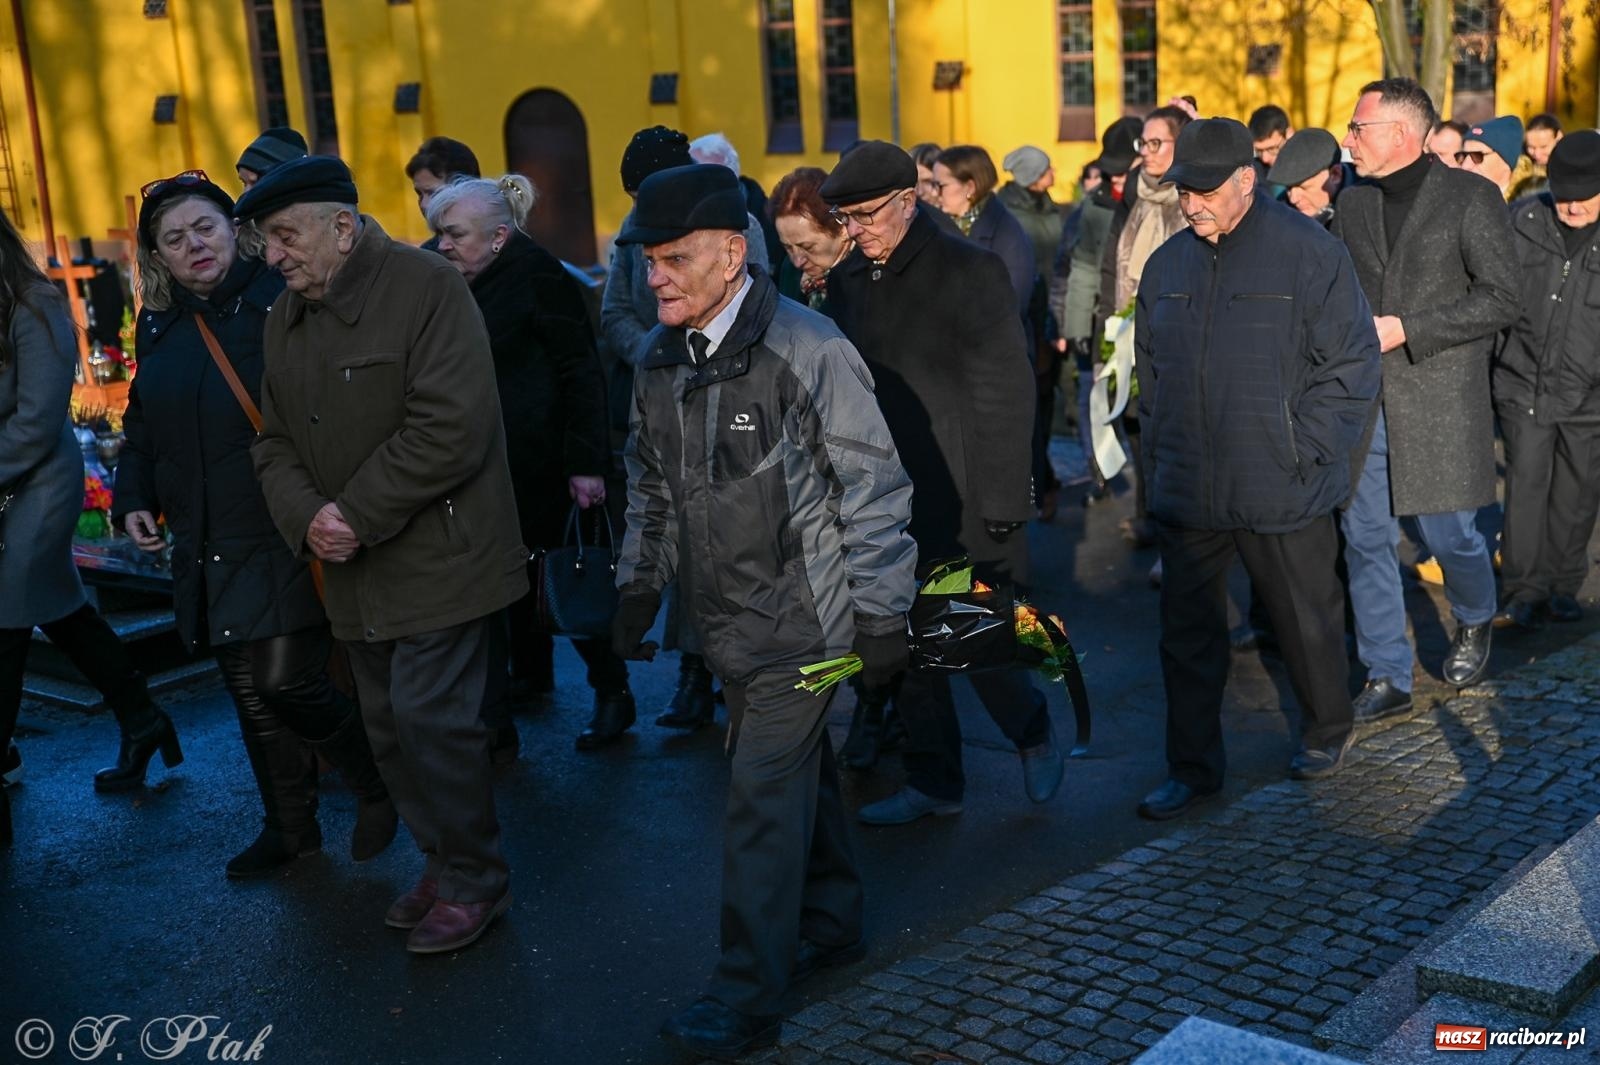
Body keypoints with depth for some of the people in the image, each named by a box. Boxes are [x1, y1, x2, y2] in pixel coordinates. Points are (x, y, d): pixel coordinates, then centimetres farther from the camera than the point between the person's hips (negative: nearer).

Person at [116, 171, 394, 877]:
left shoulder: (282, 299, -9)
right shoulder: (160, 326, 13)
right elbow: (142, 427, 23)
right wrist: (134, 500, 9)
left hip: (286, 537, -7)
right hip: (209, 549, 7)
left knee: (285, 681, -11)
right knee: (248, 690, 12)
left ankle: (378, 783, 15)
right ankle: (290, 827, 28)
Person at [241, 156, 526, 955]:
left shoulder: (427, 288, -14)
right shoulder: (285, 318, 11)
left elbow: (452, 430, -22)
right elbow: (276, 441, 12)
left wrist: (360, 515, -20)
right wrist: (305, 515, -9)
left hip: (435, 557, -8)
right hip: (355, 572, 8)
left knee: (429, 718, -8)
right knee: (389, 727, 14)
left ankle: (472, 880, 11)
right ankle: (443, 861, 31)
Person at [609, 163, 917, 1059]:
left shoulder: (806, 350, -18)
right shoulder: (661, 356, 4)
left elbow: (873, 488, -15)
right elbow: (649, 483, 18)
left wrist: (881, 614, -13)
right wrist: (639, 586, 17)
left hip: (799, 618, -7)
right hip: (725, 618, 7)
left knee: (765, 800, -5)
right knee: (800, 773, 20)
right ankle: (832, 924, 38)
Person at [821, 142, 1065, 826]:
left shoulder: (969, 271, -9)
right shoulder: (850, 280, 9)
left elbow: (1005, 394, -11)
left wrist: (1001, 503, -15)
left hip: (962, 503, -6)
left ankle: (1034, 735, 28)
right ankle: (933, 782, 24)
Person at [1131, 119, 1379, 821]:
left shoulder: (1307, 253, -9)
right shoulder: (1166, 264, 8)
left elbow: (1351, 363, -8)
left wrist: (1302, 453, -12)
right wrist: (1158, 461, 9)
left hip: (1283, 495, -4)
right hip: (1187, 495, 4)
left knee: (1305, 623, 13)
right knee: (1187, 634, 7)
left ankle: (1326, 732, 37)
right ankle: (1193, 768, 19)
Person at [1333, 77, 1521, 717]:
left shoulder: (1470, 196, -5)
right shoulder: (1353, 203, 10)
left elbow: (1501, 300, -9)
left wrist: (1405, 329, -15)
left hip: (1440, 400, -4)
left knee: (1449, 534, 5)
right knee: (1365, 539, 4)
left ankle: (1474, 622, 38)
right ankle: (1387, 679, 15)